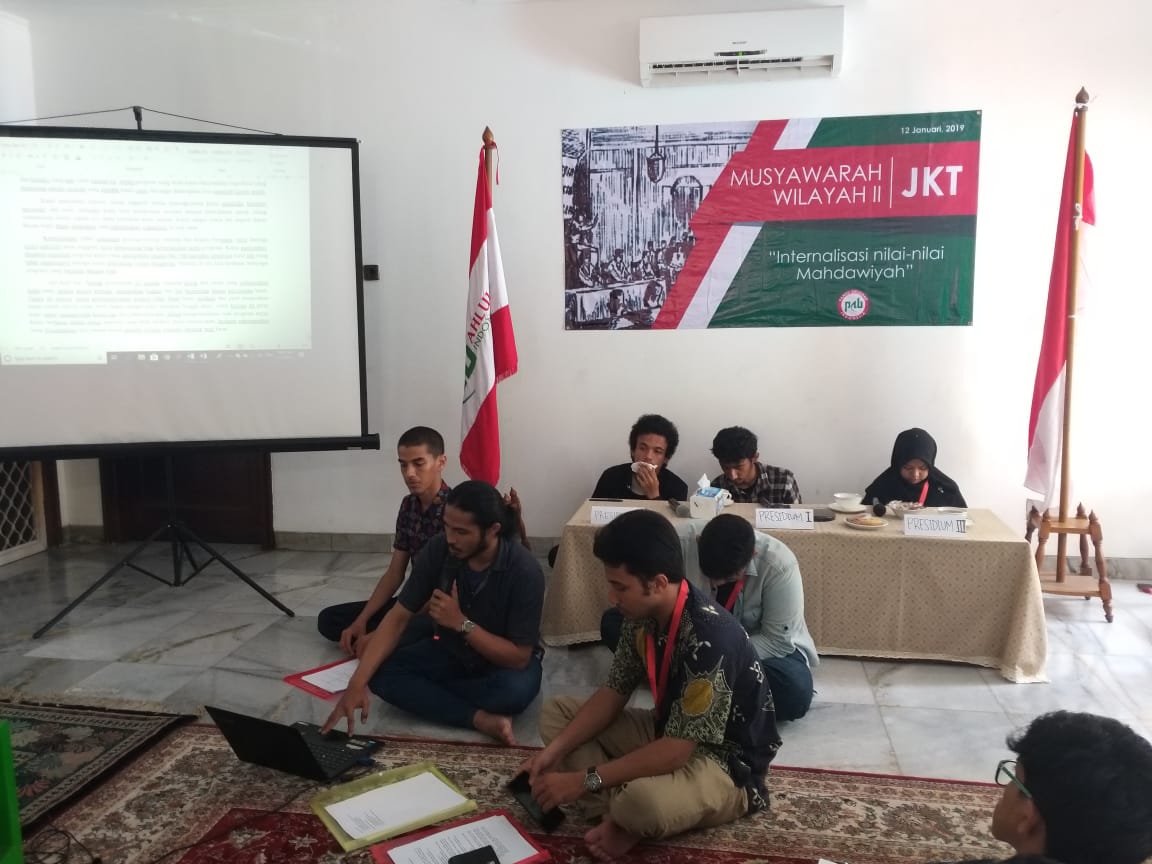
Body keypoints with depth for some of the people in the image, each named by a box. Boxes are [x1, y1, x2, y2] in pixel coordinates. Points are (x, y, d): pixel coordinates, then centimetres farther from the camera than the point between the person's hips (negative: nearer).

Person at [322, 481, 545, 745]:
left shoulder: (523, 570, -29)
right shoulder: (437, 550, -19)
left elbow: (519, 658, -27)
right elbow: (398, 617, -17)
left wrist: (461, 623, -34)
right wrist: (357, 683, -27)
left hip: (505, 661, -4)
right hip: (451, 652, 4)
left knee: (517, 688, -38)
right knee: (381, 674, -21)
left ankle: (430, 693, -13)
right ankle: (482, 719, -25)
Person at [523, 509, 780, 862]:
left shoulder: (708, 639, -33)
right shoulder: (643, 615, -8)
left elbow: (675, 752, -31)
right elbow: (614, 693, 3)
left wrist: (584, 780, -26)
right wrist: (555, 750, -9)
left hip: (726, 765, -8)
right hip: (671, 733, 9)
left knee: (642, 800, -40)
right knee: (556, 712, 4)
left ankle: (627, 820, -4)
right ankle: (618, 814, -11)